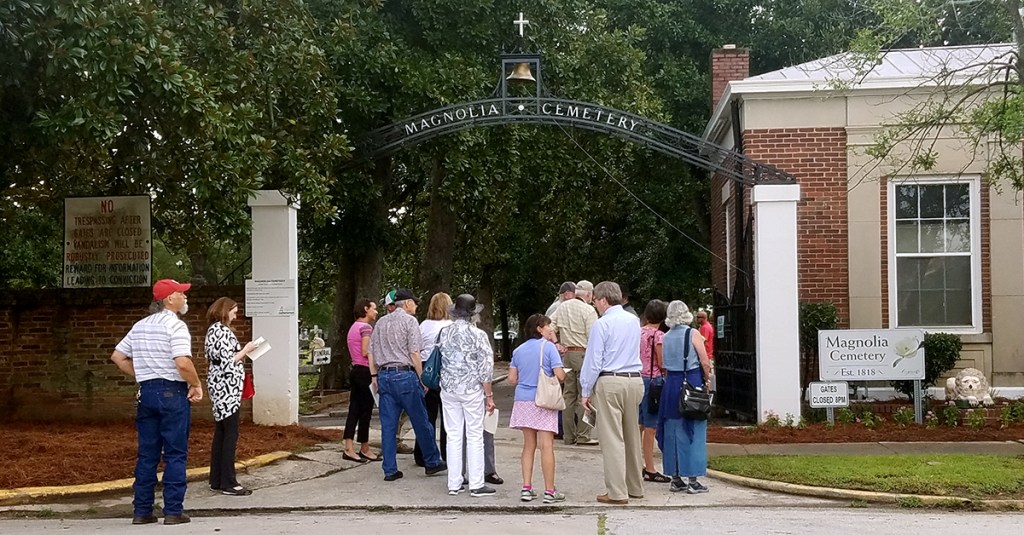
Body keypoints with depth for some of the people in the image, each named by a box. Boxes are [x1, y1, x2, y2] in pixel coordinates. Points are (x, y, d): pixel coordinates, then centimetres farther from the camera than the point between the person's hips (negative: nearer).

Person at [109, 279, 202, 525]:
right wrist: (197, 385, -8)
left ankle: (142, 510, 13)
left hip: (146, 392, 7)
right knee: (175, 454, 0)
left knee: (147, 454, 10)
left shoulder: (140, 326, 13)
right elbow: (183, 363, -22)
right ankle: (173, 510, 1)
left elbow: (117, 356, 17)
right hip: (172, 392, -7)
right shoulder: (175, 325, -11)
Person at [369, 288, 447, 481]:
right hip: (404, 374, -6)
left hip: (384, 375, 6)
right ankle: (432, 462, 13)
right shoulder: (409, 321, -4)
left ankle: (390, 470, 6)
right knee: (421, 422, 5)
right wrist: (422, 378, -5)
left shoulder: (381, 322, 15)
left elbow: (371, 353, 14)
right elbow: (414, 353, -10)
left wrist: (374, 375, 19)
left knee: (388, 425, 5)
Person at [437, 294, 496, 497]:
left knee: (453, 436, 9)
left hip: (448, 389, 4)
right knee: (474, 436, 3)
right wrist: (489, 395, -4)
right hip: (472, 389, -4)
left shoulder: (444, 334, 2)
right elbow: (485, 368, -10)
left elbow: (440, 361, 9)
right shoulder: (478, 335, -10)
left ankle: (454, 484, 13)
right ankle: (476, 485, 5)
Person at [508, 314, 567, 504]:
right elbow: (560, 375, -13)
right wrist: (564, 373, 9)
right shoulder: (548, 347, -7)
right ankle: (549, 491, -1)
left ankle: (526, 488, 11)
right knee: (547, 446, -2)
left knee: (529, 445, 12)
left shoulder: (519, 350, 10)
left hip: (523, 401, 5)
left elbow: (512, 379, 9)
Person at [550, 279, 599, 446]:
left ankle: (568, 435, 14)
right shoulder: (588, 310, -9)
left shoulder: (562, 307, 9)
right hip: (584, 354, -6)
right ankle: (583, 435, -2)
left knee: (569, 394, 10)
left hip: (566, 354, 6)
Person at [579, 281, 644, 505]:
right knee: (632, 436, 15)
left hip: (610, 382, -7)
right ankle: (635, 487, 22)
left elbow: (594, 361, -8)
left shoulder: (602, 324, -9)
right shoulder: (633, 321, 12)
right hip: (635, 379, 7)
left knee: (612, 438, -4)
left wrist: (586, 392, -2)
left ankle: (617, 492, -4)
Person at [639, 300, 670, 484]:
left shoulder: (638, 332, 8)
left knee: (639, 425, 14)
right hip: (652, 379, -7)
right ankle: (650, 470, 0)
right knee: (650, 427, -3)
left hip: (638, 377, 7)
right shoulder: (658, 335, -12)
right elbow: (662, 364, -11)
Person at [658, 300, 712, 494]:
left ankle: (675, 478, 13)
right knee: (694, 431, 0)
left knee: (673, 431, 10)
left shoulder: (666, 337, 6)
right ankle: (692, 480, -1)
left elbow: (665, 366, 5)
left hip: (671, 384, 5)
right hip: (692, 382, -4)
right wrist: (706, 379, 7)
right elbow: (705, 363, -9)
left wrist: (671, 381, 14)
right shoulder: (693, 334, -7)